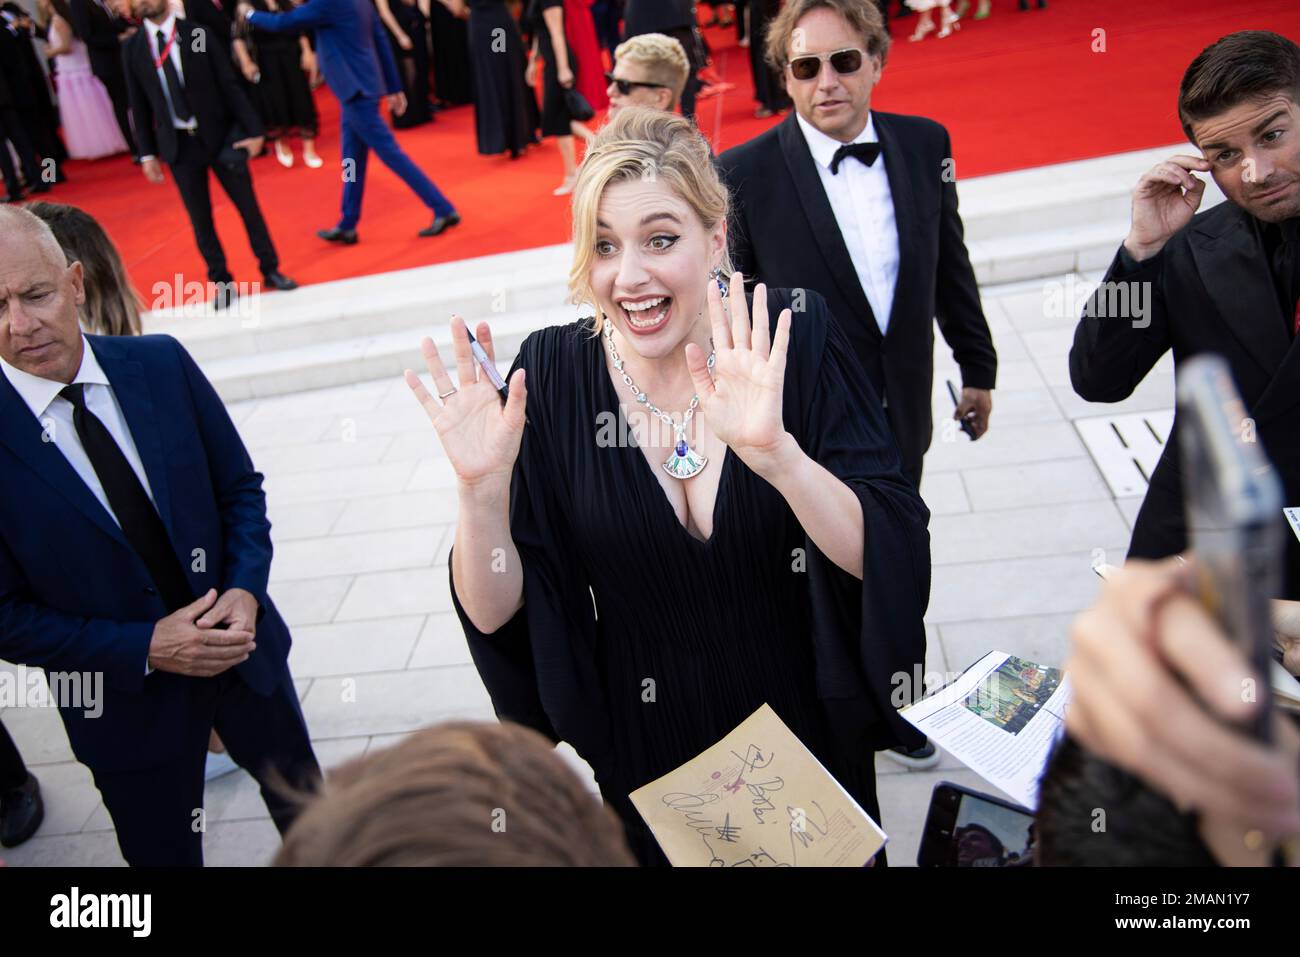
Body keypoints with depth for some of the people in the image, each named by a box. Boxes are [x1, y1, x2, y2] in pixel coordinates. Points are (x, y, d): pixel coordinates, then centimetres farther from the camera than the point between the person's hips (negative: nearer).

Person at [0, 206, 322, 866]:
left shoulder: (162, 364, -10)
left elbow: (240, 487, -1)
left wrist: (245, 590, -16)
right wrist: (144, 649, -20)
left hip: (241, 644, 3)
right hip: (126, 701, -2)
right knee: (163, 851, 19)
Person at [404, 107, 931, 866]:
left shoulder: (796, 340, -17)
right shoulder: (552, 374, -15)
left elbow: (893, 560, -24)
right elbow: (495, 616, -14)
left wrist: (776, 453, -40)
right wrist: (483, 490, -32)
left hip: (807, 733, 0)